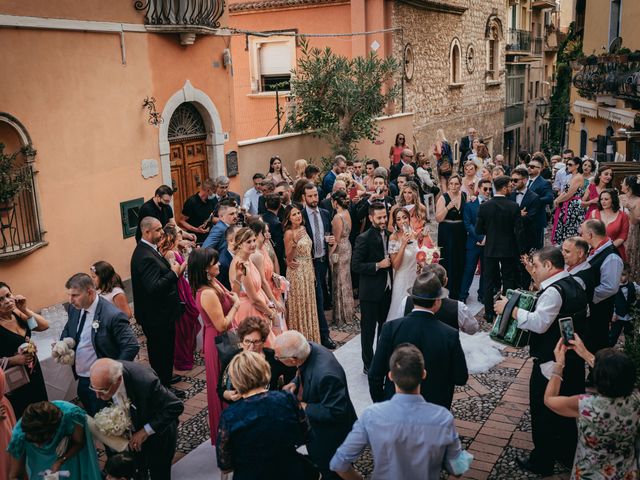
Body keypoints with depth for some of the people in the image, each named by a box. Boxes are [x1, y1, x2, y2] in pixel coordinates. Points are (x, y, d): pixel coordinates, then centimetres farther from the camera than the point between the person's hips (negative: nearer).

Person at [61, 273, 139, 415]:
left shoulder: (112, 315, -25)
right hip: (81, 379, 7)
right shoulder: (74, 308, -2)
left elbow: (132, 346, -22)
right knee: (91, 419, 23)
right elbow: (68, 329, 17)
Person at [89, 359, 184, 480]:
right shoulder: (104, 379, -24)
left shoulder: (145, 381, -41)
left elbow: (175, 406, -31)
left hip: (158, 430, -4)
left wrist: (146, 431, -31)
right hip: (132, 430, 5)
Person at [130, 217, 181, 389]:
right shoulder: (145, 257, -26)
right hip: (157, 316, -10)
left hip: (160, 312, 10)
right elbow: (153, 287, -32)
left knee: (164, 350, 25)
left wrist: (172, 270, -1)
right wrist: (174, 273, -24)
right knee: (162, 352, 5)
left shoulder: (147, 249, 6)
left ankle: (165, 379, 41)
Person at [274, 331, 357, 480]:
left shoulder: (326, 375, -42)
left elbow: (335, 412, -31)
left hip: (332, 435, -8)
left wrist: (304, 407, -26)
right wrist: (295, 383, -12)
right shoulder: (308, 349, -17)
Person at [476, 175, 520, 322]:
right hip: (509, 249, -1)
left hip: (490, 249, 1)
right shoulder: (514, 206, -12)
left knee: (489, 282, 10)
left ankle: (489, 313, 14)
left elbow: (479, 230, -4)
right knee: (509, 282, 10)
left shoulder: (484, 206, -8)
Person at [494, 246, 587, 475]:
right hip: (574, 361, 9)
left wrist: (510, 308, -23)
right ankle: (568, 454, 38)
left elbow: (539, 323, -29)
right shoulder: (574, 285, 6)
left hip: (549, 364, -9)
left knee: (543, 413, 6)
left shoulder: (553, 291, -23)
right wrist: (538, 281, 10)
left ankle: (542, 462, 19)